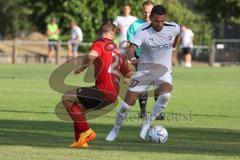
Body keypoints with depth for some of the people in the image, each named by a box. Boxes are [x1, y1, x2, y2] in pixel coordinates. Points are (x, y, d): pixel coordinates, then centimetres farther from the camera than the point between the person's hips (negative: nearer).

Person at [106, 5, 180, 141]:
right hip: (145, 70, -1)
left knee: (166, 95, -30)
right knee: (128, 102, -6)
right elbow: (131, 48, -35)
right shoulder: (143, 31, -21)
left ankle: (147, 125, -14)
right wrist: (133, 59, -56)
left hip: (164, 71, 1)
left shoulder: (173, 28, -12)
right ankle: (116, 129, 19)